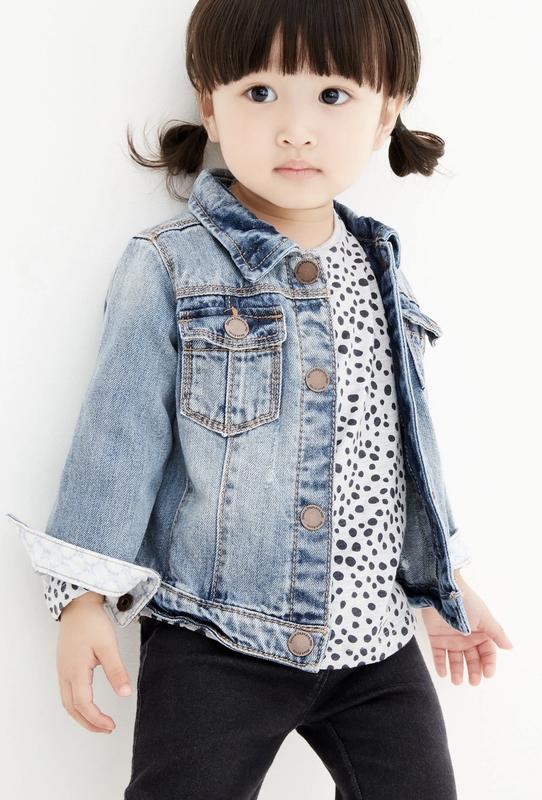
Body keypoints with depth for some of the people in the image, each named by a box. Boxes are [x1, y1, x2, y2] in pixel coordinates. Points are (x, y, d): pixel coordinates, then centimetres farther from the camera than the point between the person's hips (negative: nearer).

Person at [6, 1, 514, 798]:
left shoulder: (379, 272, 6)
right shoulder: (171, 268, -11)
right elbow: (120, 433, -8)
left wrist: (445, 582, 20)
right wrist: (85, 595, -10)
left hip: (376, 638, 5)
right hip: (218, 642, -4)